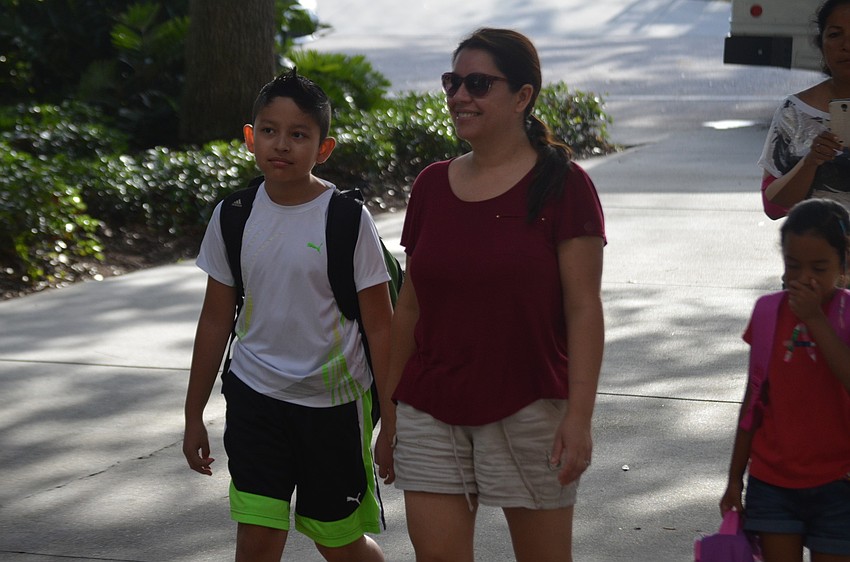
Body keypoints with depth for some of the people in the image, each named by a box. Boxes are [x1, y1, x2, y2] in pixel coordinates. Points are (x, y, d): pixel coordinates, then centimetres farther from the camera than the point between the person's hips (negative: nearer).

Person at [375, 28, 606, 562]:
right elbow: (410, 306, 12)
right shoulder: (432, 186, 8)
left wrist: (579, 416, -17)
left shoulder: (562, 184, -6)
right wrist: (389, 410, 12)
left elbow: (583, 308, -10)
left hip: (528, 411, -4)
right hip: (432, 413, 4)